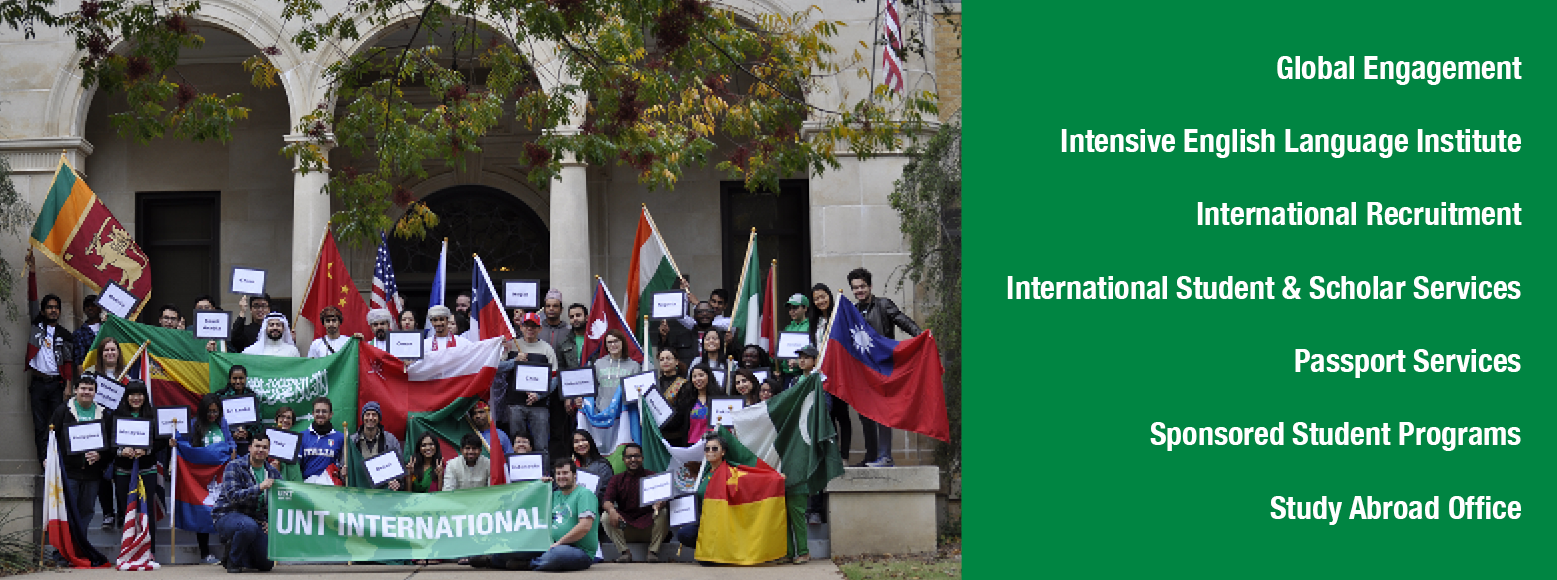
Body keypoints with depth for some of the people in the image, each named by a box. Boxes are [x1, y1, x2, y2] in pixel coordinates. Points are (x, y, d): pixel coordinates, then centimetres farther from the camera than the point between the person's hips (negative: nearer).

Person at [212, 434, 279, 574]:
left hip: (256, 520, 5)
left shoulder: (273, 473, 7)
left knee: (267, 563, -8)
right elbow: (233, 496, -23)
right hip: (227, 516, -5)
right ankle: (233, 562, -13)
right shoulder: (234, 467, -10)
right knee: (249, 526, -41)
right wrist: (259, 488, -32)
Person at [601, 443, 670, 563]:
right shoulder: (617, 479, 10)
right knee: (606, 517, -23)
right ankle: (624, 552, -18)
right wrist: (611, 510, -31)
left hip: (648, 525, -1)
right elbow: (606, 500, -5)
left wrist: (659, 504, -35)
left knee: (664, 513, -27)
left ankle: (653, 551, -20)